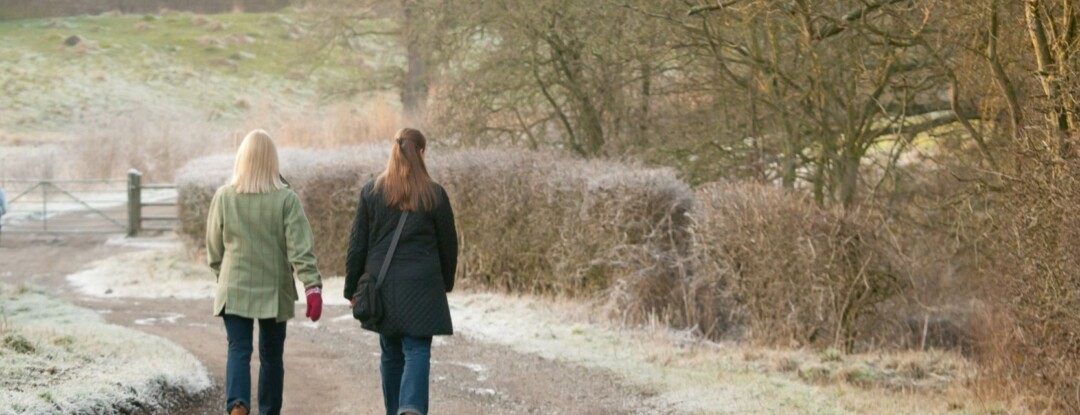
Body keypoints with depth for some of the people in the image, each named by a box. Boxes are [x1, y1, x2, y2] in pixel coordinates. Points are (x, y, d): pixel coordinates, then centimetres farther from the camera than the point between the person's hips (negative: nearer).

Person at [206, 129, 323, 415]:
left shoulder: (224, 196, -3)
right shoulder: (286, 199, -8)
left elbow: (214, 247, 7)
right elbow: (300, 248, -14)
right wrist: (313, 287, -16)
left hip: (234, 288, 0)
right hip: (274, 290, 0)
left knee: (238, 351, -3)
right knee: (271, 356, 13)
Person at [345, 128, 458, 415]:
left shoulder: (371, 192, 0)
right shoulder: (434, 195, -3)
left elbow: (358, 244, 2)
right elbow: (448, 245, 5)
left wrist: (352, 287, 10)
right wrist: (446, 282, 20)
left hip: (382, 286, 2)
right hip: (421, 286, -2)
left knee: (391, 353, 14)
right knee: (417, 351, -4)